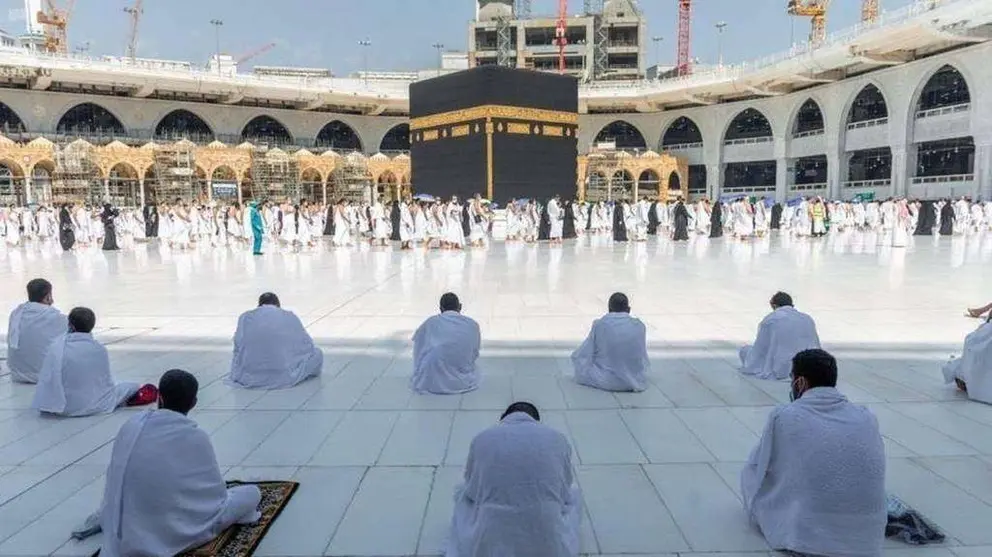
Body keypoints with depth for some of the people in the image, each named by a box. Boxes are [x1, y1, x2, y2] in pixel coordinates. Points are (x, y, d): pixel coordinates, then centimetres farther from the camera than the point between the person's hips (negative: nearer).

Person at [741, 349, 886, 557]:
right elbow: (872, 475, 17)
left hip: (806, 539, -4)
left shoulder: (783, 416, -9)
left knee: (749, 473, 17)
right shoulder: (867, 418, 2)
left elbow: (759, 465, 6)